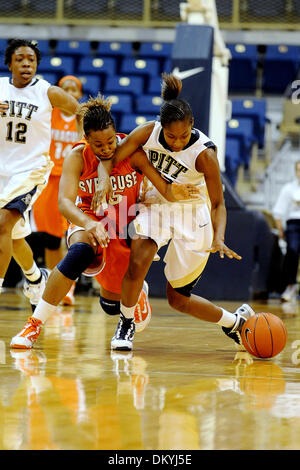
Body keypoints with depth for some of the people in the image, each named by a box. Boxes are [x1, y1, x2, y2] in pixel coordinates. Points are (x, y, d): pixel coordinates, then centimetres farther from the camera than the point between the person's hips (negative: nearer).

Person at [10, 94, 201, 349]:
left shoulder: (133, 151, -20)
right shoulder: (77, 157, -21)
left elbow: (165, 189, -21)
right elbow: (65, 202, -34)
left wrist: (174, 192, -47)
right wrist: (88, 224, -53)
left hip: (125, 227, 2)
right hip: (89, 221, -1)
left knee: (113, 304, 8)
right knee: (80, 252, -38)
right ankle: (35, 325, -32)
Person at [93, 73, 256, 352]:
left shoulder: (204, 154, -25)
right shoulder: (148, 133, -18)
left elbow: (218, 203, -16)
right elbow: (109, 158, -13)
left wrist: (218, 239, -31)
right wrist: (105, 183, -34)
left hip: (192, 215, -3)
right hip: (156, 205, 3)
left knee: (178, 299, 4)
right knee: (137, 262, -27)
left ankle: (237, 321, 29)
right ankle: (126, 324, -3)